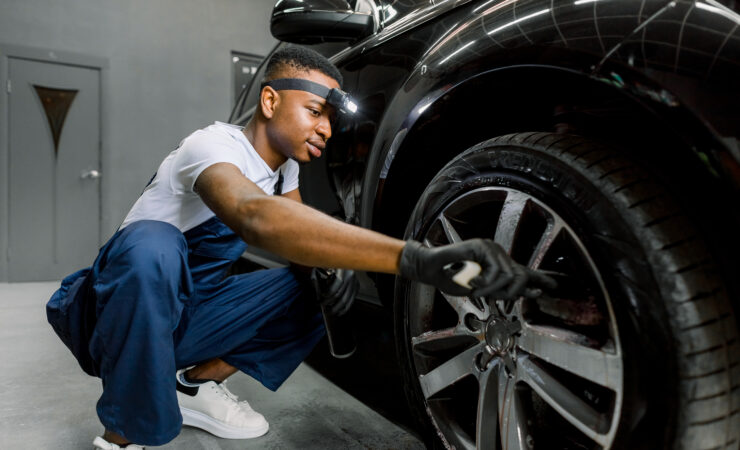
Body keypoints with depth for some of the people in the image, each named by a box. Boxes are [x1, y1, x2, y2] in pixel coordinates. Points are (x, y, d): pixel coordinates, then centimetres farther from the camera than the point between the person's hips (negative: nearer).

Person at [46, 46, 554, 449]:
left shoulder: (284, 164, 0)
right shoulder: (214, 145, -26)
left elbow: (299, 228, 1)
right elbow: (255, 217, -47)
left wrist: (332, 264, -25)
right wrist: (415, 258, -59)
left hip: (186, 316, 6)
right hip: (116, 312, -6)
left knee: (319, 285, -11)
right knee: (152, 246, -39)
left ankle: (197, 384, 4)